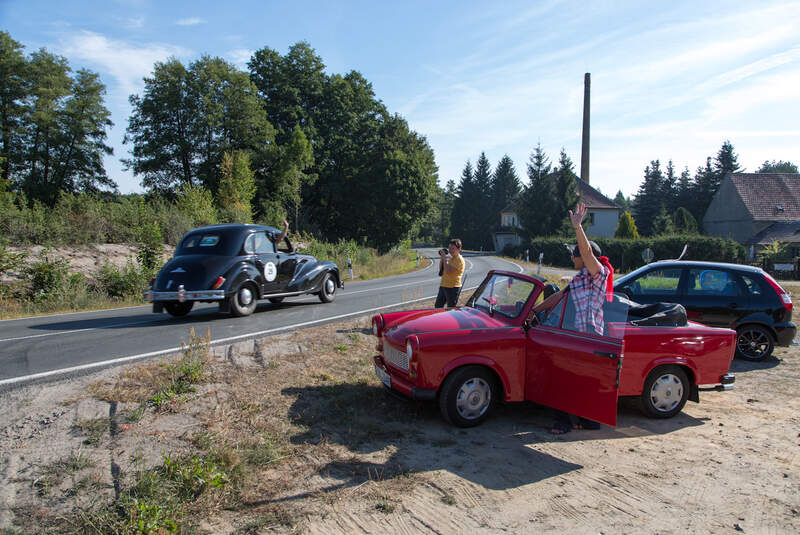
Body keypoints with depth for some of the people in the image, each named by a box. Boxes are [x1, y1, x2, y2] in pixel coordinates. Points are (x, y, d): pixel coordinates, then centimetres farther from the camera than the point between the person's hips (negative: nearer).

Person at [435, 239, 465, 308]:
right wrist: (441, 258, 5)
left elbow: (448, 271, -25)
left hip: (453, 287, -9)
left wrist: (444, 258, -19)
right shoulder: (451, 258, 15)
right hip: (443, 286, 9)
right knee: (437, 306, 15)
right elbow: (441, 270, 18)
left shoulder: (459, 260, -15)